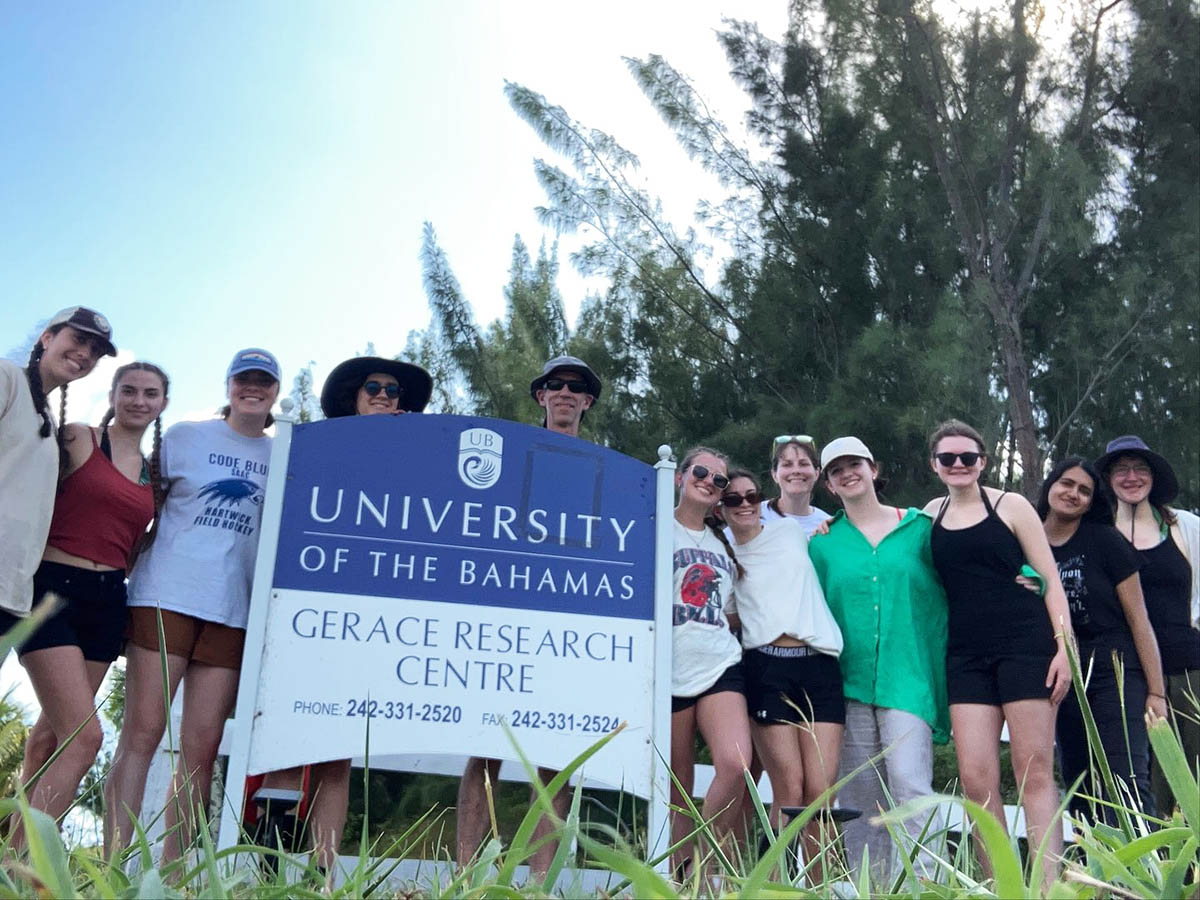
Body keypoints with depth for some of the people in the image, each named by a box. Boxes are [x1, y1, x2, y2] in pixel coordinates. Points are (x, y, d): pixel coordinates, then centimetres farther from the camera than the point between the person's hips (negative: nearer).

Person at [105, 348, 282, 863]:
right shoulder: (184, 438, 8)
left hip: (234, 609, 2)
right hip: (166, 595, -2)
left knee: (202, 748, 1)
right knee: (142, 733, -6)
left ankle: (171, 873, 9)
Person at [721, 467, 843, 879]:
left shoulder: (792, 530, 14)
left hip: (820, 664, 1)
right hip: (767, 666, -1)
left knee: (820, 792, -7)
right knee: (789, 791, -10)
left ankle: (821, 888, 3)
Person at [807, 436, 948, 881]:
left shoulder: (919, 528, 6)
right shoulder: (823, 542, 10)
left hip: (908, 680, -2)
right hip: (849, 683, 2)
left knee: (909, 784, -15)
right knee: (860, 801, 5)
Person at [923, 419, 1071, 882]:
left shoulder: (1010, 505, 4)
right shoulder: (931, 514, 14)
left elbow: (1049, 579, 2)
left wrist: (1065, 645, -8)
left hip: (1025, 645, -3)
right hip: (965, 655, 3)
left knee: (1035, 773, -4)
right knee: (976, 780, -3)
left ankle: (1050, 886, 0)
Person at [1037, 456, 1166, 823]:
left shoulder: (1104, 541, -3)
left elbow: (1138, 619, -3)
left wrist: (1156, 692, -7)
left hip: (1115, 673, -4)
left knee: (1127, 785, -14)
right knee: (1080, 789, 6)